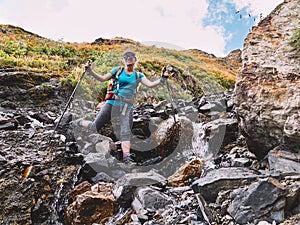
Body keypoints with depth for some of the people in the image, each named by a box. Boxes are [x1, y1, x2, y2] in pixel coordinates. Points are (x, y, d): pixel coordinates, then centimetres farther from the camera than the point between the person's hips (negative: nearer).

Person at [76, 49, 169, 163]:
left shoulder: (138, 75, 12)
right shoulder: (118, 70, 10)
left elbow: (150, 84, -1)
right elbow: (102, 78, 5)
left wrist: (162, 79, -16)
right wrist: (90, 70, -7)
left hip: (127, 107, 1)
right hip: (112, 103, 0)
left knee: (125, 132, -12)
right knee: (95, 127, 7)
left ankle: (126, 155, -15)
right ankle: (80, 123, 37)